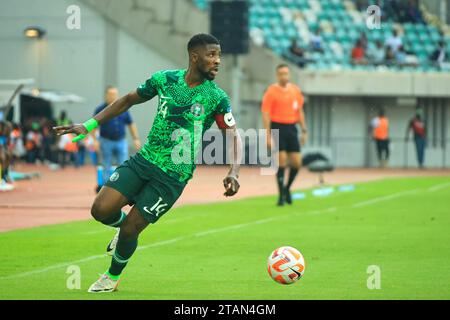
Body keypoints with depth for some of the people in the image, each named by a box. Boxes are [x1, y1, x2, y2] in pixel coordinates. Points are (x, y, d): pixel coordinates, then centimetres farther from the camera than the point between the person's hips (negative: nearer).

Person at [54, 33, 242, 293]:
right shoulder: (165, 79, 0)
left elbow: (234, 136, -7)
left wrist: (234, 172, -25)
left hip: (174, 176, -3)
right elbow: (129, 100, 13)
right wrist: (88, 126, 10)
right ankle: (125, 225, 24)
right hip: (145, 159, 3)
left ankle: (113, 278, 25)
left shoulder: (217, 98, -9)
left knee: (129, 230, -4)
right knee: (101, 210, -13)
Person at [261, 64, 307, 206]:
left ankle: (287, 188, 24)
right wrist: (268, 135, -13)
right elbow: (265, 114, -8)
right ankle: (281, 196, 2)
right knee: (282, 162, -7)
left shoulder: (296, 90, 10)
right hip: (277, 128, -5)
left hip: (291, 128, 5)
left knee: (297, 162, 1)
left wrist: (304, 130, 13)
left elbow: (300, 111, 18)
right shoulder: (271, 91, -5)